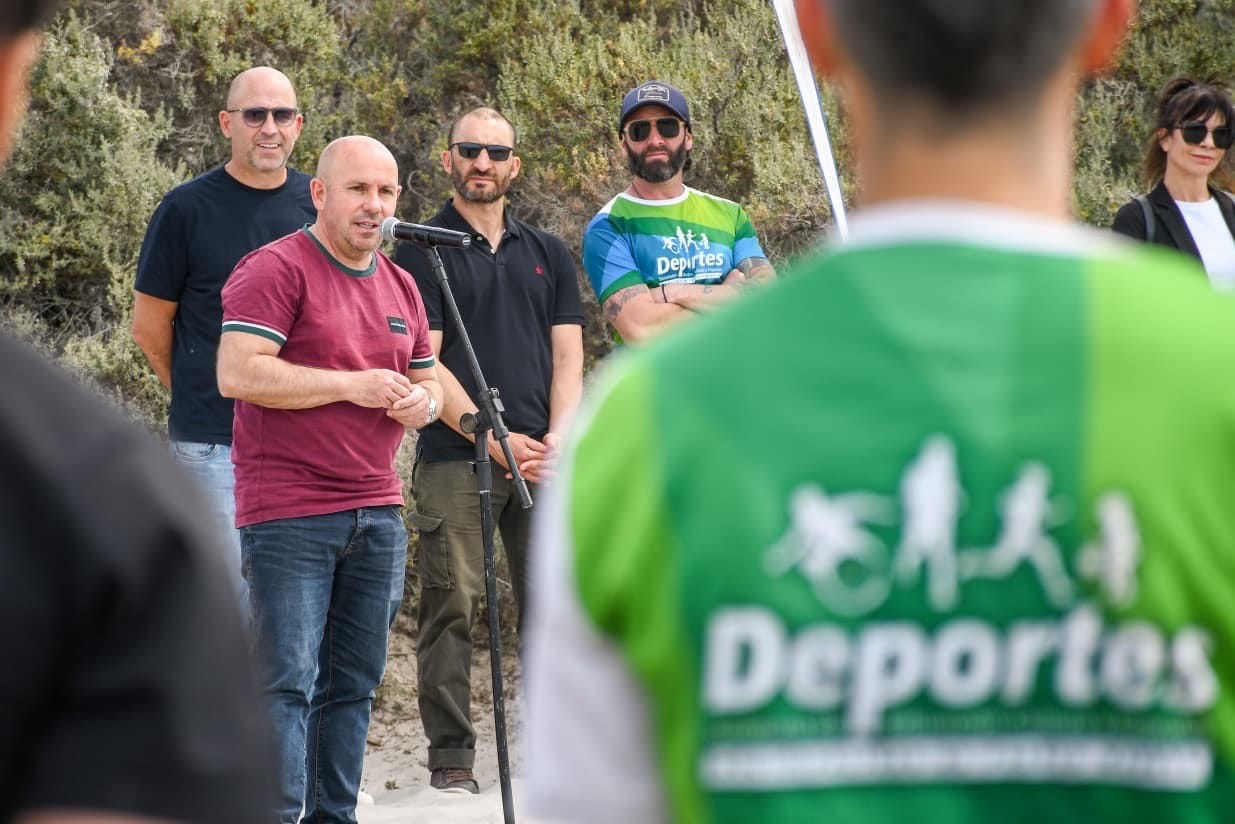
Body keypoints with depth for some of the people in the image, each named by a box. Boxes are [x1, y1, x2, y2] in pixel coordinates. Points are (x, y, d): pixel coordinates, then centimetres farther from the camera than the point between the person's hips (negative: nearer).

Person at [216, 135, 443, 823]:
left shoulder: (401, 287, 18)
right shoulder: (276, 269, -6)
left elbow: (428, 381, 27)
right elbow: (238, 373, -17)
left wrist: (422, 400, 2)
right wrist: (353, 386, -16)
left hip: (378, 512, 7)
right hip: (289, 516, -7)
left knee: (355, 684, 8)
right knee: (288, 682, -10)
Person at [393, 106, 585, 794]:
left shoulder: (549, 254, 17)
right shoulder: (423, 253, 4)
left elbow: (568, 356, 12)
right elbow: (425, 363, -3)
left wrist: (557, 438, -4)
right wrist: (495, 439, -10)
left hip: (544, 457, 4)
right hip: (455, 458, -3)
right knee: (453, 605, -6)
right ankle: (452, 757, -2)